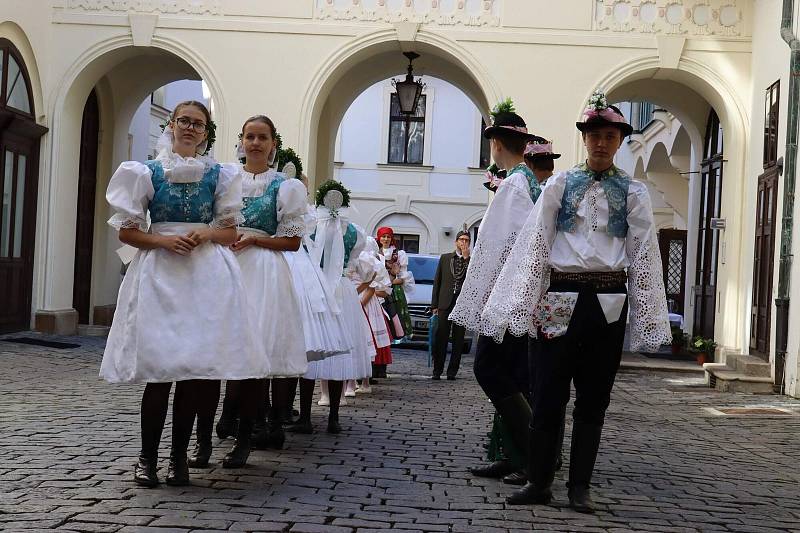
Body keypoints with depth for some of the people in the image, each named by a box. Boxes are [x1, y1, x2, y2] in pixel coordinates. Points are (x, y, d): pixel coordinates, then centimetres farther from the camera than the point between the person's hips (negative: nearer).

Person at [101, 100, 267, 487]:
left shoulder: (219, 175, 11)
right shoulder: (148, 172, 8)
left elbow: (230, 232, 11)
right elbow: (127, 231, 5)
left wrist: (205, 234, -9)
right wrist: (165, 240, -11)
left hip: (207, 274, 1)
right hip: (159, 271, -1)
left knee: (195, 367, -1)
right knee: (159, 365, -6)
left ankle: (179, 456, 10)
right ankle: (147, 456, 5)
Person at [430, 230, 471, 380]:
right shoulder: (445, 258, 13)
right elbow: (437, 282, 12)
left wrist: (466, 258, -10)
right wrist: (434, 305, 5)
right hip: (445, 303, 1)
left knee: (458, 340, 2)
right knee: (441, 338, -2)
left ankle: (452, 371, 7)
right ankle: (437, 371, 2)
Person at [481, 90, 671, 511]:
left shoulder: (633, 193, 7)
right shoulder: (560, 184, 6)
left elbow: (644, 256, 3)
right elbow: (534, 244, 1)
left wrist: (647, 320, -2)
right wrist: (518, 306, -5)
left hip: (607, 303, 0)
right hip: (560, 300, 0)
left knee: (593, 398, 7)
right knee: (547, 393, 3)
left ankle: (580, 486, 17)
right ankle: (539, 482, 14)